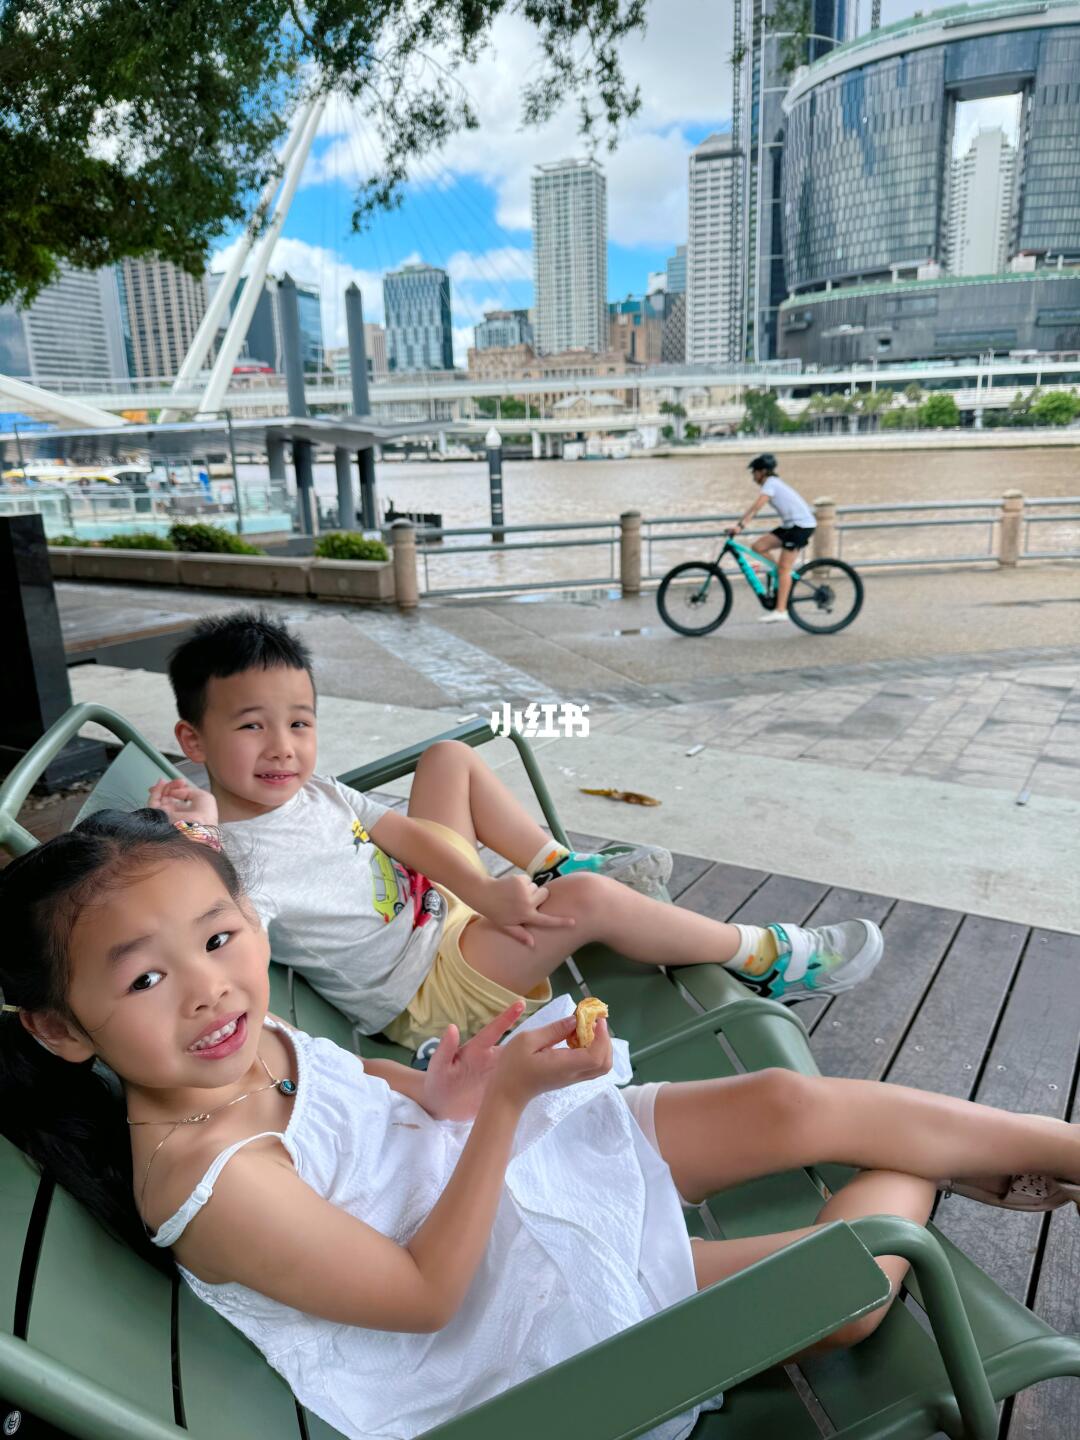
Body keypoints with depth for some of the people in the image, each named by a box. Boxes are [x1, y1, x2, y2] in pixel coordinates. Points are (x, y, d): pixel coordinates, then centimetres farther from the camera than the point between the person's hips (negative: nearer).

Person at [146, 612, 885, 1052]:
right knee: (590, 901, -26)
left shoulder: (313, 791, 0)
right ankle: (768, 956, -5)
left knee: (454, 755, 14)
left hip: (437, 904, 9)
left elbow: (407, 832, -5)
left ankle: (560, 866, 21)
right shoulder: (234, 860, -24)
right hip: (425, 989, -9)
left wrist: (483, 890, -21)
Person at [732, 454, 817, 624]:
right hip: (791, 525, 9)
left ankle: (780, 610, -11)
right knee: (759, 546, 2)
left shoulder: (771, 483, -10)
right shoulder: (776, 482, 20)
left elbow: (757, 506, -22)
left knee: (784, 568, -11)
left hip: (801, 525, -9)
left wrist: (740, 525, -26)